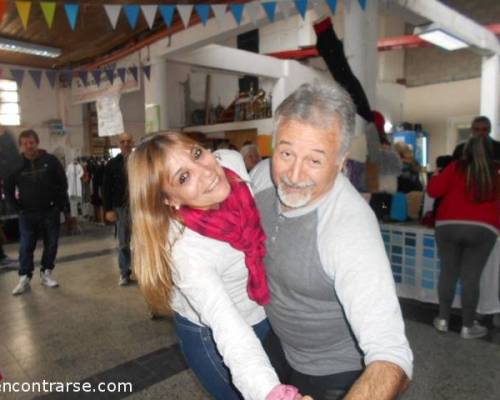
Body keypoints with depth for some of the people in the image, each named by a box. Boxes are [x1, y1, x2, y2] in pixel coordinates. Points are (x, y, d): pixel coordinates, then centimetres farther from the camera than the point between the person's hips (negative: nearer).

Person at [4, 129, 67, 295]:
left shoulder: (50, 160, -3)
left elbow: (63, 183, 1)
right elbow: (8, 189, 8)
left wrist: (59, 205, -3)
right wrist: (17, 208, 1)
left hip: (50, 212, 0)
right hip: (27, 214, 0)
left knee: (51, 244, 6)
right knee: (26, 247, 2)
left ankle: (46, 274, 20)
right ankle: (24, 278, 11)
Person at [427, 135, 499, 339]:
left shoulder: (456, 168, 0)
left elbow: (433, 190, -1)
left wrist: (436, 176, 17)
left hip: (448, 226, 0)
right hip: (483, 229, 0)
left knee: (448, 272, 11)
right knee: (471, 277, 5)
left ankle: (443, 319, 20)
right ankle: (468, 326, 14)